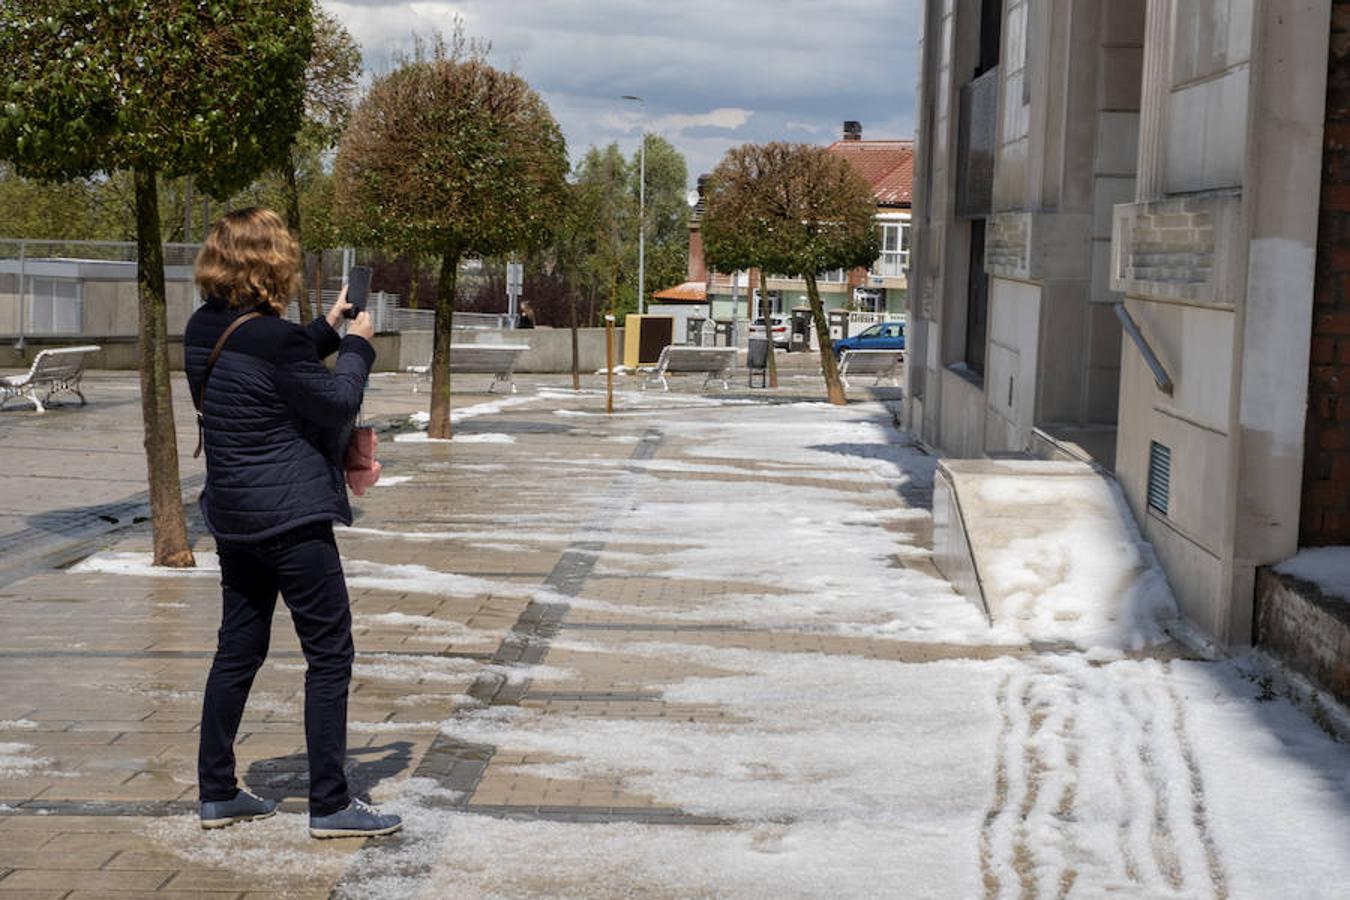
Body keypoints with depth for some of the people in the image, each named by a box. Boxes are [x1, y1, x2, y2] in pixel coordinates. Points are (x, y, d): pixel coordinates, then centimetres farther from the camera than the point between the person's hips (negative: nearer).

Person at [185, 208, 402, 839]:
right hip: (291, 518, -9)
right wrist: (357, 344, 3)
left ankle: (217, 793, 22)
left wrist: (327, 328, 19)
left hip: (235, 519, 9)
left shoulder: (204, 330, 5)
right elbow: (336, 403, -11)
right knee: (330, 655, 0)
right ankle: (330, 805, 3)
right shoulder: (272, 338, -20)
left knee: (237, 651, 16)